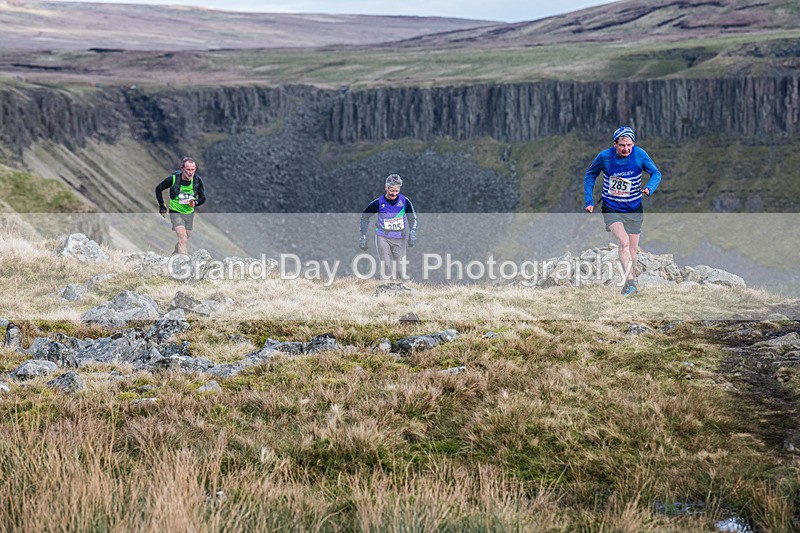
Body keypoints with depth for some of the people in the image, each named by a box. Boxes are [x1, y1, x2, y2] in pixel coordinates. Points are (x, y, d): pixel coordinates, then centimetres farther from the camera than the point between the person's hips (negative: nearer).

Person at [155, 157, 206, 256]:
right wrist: (162, 206, -2)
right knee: (183, 237, -19)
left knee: (185, 239, 13)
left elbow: (202, 198, 4)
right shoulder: (173, 179, -16)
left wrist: (195, 203, -18)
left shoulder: (197, 180, -9)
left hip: (189, 213, 4)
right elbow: (158, 189, 2)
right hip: (176, 212, -4)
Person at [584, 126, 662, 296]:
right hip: (611, 208, -2)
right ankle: (630, 283, -27)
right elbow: (590, 176, 4)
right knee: (624, 242, -25)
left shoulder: (639, 154, -12)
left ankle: (630, 280, 27)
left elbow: (656, 173, -1)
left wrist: (649, 188, -22)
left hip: (633, 210, 2)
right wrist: (589, 202, 0)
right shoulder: (605, 156, -13)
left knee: (632, 251, 6)